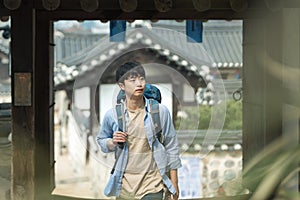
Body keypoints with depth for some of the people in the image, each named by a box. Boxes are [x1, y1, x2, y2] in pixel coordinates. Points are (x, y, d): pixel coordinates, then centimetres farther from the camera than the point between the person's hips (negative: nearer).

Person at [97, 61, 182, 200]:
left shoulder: (160, 112, -5)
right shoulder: (112, 115, -2)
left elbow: (171, 147, 2)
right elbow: (101, 141, 15)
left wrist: (174, 184, 3)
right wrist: (113, 142, -9)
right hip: (124, 187, 2)